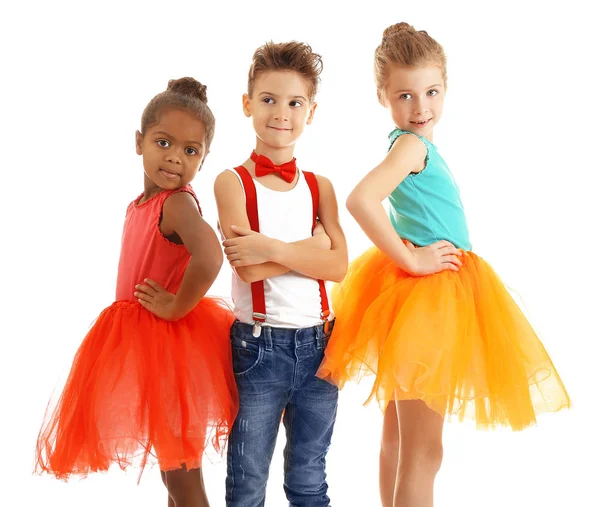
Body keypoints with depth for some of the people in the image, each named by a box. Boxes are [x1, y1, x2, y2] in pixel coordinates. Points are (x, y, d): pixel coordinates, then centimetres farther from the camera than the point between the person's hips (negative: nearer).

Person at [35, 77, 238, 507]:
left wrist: (177, 307, -25)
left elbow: (209, 256, -38)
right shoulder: (141, 204, 8)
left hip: (171, 344, -9)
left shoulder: (177, 202, -19)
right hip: (143, 342, 9)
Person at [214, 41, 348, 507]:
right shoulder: (233, 182, -4)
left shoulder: (319, 187, 7)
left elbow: (338, 265, -6)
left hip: (318, 345, 3)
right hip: (259, 346, -3)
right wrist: (309, 246, -11)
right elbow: (247, 266, -15)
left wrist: (271, 247, -16)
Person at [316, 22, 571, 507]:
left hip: (436, 289, 10)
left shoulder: (419, 145, 10)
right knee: (423, 451, -4)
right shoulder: (411, 144, -17)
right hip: (423, 294, -10)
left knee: (399, 439, 18)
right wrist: (411, 260, -26)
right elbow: (360, 200, -33)